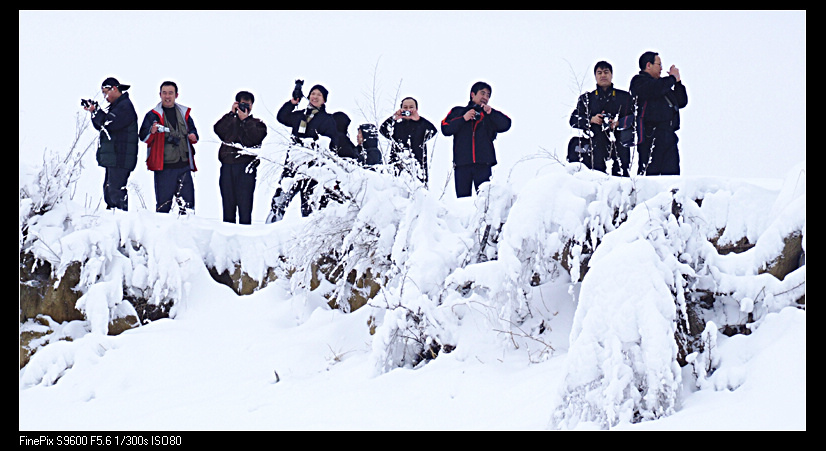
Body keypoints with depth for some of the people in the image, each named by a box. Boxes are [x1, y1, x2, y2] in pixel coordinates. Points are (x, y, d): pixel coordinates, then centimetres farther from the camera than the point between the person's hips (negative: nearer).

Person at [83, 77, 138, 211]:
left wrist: (95, 111, -7)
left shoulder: (125, 106, -11)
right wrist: (94, 112, 8)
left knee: (115, 190, -14)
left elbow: (109, 123, -21)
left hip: (120, 158, -11)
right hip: (112, 159, 11)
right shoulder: (116, 105, 22)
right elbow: (101, 125, 23)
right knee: (108, 190, 12)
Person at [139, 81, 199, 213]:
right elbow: (143, 137, -3)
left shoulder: (184, 113, 15)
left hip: (184, 165, 4)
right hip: (164, 166, -4)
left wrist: (193, 136, 2)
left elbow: (192, 131, 26)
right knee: (163, 202, -4)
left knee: (187, 202, 5)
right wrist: (152, 131, -24)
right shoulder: (153, 115, 3)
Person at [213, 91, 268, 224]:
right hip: (227, 166, 2)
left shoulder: (257, 124, 14)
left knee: (245, 202, -8)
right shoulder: (230, 121, 19)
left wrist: (245, 120, -5)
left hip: (246, 168, -2)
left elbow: (255, 138, -6)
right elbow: (218, 129, -1)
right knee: (228, 202, 3)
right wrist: (231, 113, -5)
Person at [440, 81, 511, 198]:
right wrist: (463, 119, -5)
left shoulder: (491, 116, 21)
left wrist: (491, 113, -7)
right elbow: (445, 129, 5)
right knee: (463, 198, -5)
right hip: (462, 164, 0)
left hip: (483, 164, 0)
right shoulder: (457, 112, 19)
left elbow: (506, 125, 3)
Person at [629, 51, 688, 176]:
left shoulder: (662, 84, 28)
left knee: (672, 173, 2)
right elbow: (657, 89, -19)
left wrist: (678, 82, 17)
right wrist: (672, 78, -2)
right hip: (650, 136, -8)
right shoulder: (639, 81, 2)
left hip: (669, 136, 8)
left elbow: (682, 102, 29)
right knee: (650, 173, -12)